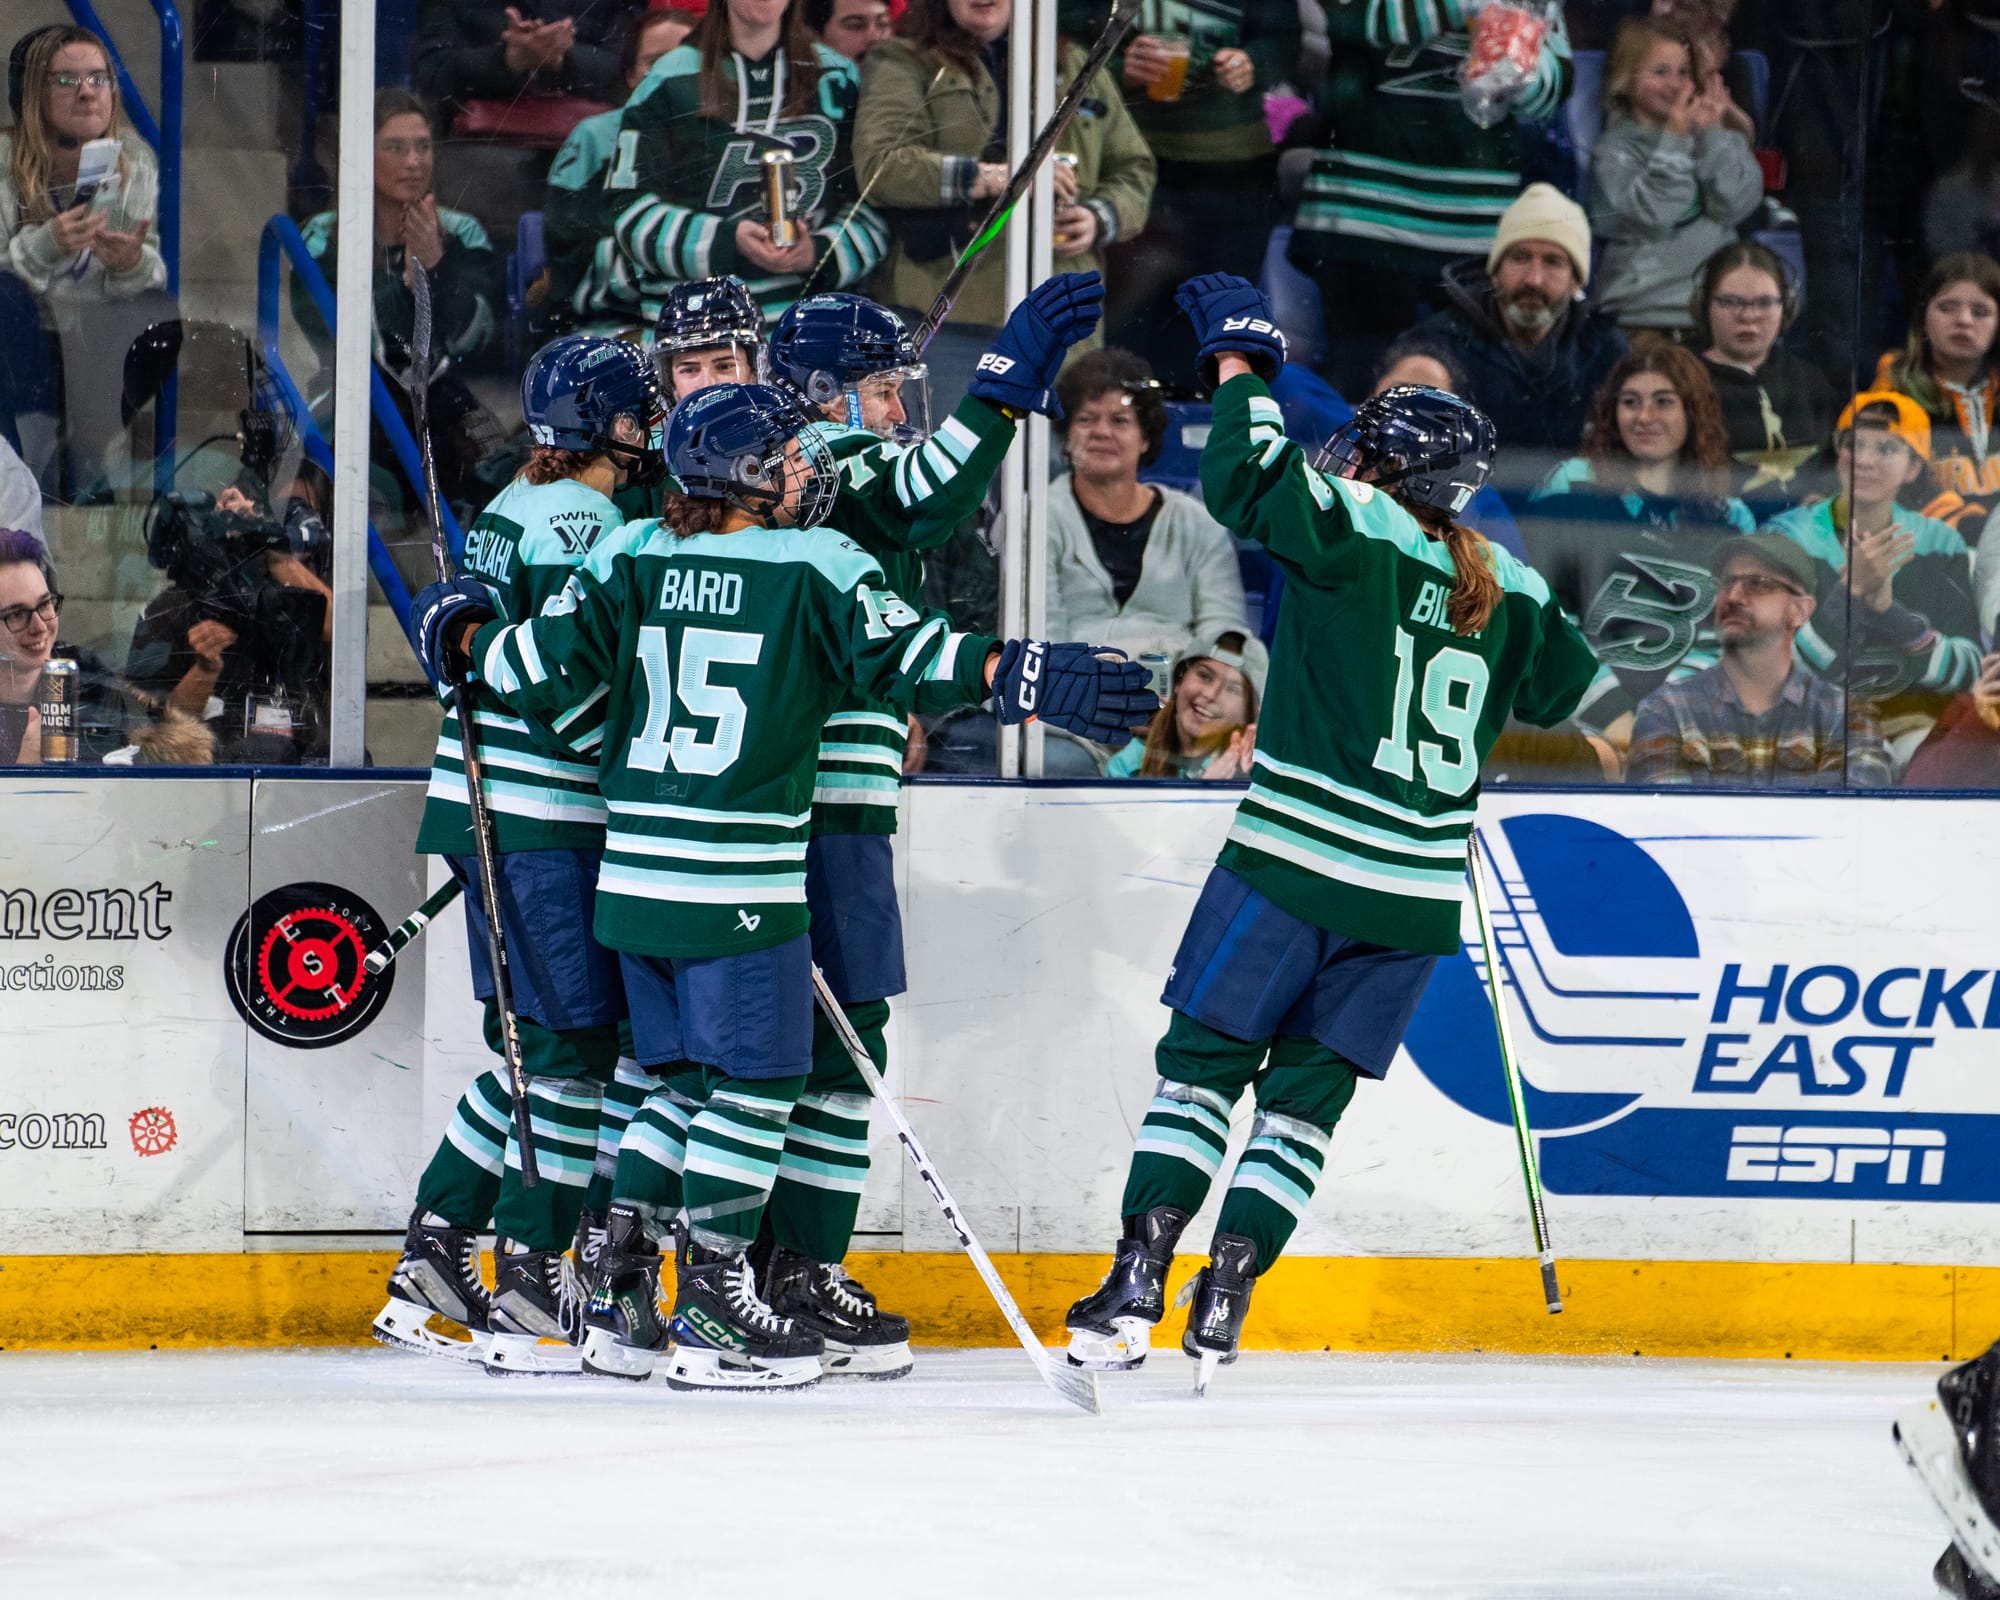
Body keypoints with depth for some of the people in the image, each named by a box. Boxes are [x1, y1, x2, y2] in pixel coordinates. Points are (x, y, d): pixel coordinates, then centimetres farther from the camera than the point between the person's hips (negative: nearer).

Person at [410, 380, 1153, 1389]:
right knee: (758, 1074, 1)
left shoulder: (632, 558, 5)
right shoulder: (816, 568, -8)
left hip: (635, 871, 6)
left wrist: (465, 638, 22)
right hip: (740, 883, -6)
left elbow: (546, 673, 4)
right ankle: (708, 1313, -2)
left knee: (669, 1067, 17)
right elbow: (903, 659, -18)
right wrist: (1017, 676, -21)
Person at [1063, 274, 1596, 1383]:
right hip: (1415, 895, 5)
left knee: (1204, 1059, 3)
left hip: (1296, 865, -5)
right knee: (1308, 1087, 10)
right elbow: (1562, 685, 25)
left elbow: (1246, 478, -17)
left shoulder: (1354, 532, -6)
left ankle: (1137, 1280, -6)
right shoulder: (1503, 590, 9)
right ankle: (1223, 1302, 5)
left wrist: (1241, 365, -3)